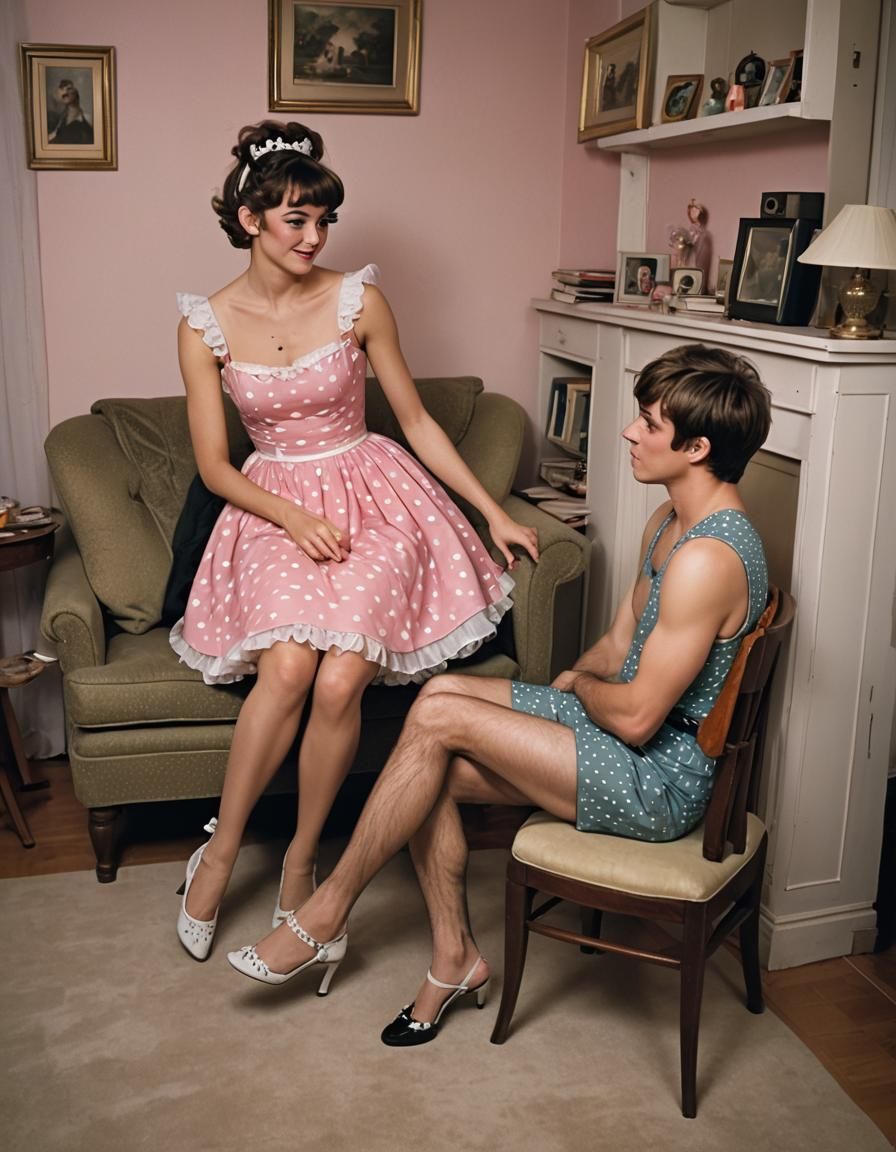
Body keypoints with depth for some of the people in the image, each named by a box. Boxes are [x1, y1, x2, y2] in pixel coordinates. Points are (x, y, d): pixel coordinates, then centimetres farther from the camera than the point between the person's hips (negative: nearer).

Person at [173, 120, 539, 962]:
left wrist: (495, 513, 1)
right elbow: (214, 465, 1)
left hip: (368, 496, 0)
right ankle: (220, 849, -6)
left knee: (339, 680, -25)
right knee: (287, 666, -29)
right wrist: (292, 516, -16)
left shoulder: (358, 300, -1)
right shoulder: (206, 326, 0)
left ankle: (300, 863, -2)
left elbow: (416, 420, 5)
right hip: (274, 505, 0)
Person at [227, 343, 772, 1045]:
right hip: (626, 739, 10)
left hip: (661, 781, -9)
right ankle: (455, 958, 6)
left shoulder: (708, 558, -25)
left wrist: (581, 687, -4)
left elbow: (636, 716, -24)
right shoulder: (670, 522, 8)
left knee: (439, 718, -18)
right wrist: (574, 685, 0)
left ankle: (327, 915, 0)